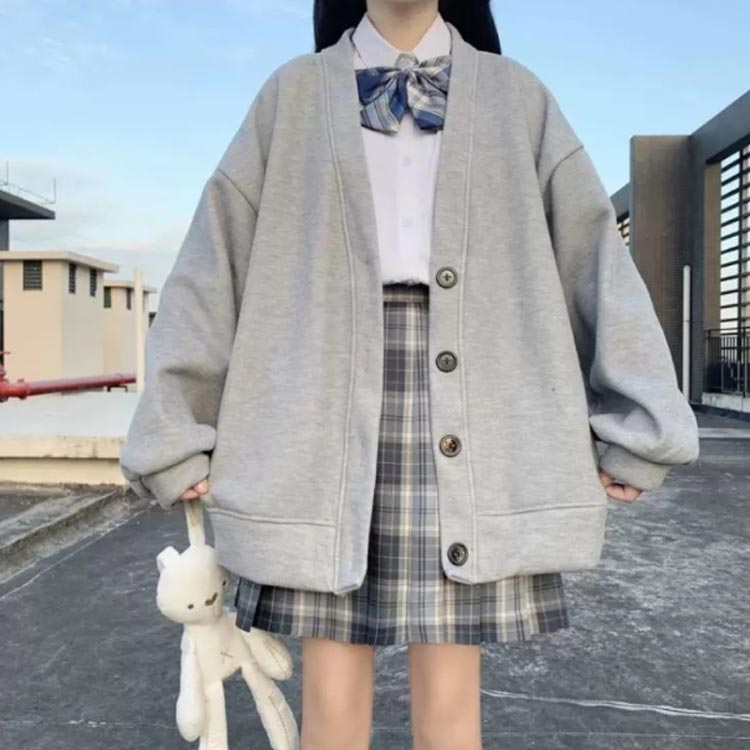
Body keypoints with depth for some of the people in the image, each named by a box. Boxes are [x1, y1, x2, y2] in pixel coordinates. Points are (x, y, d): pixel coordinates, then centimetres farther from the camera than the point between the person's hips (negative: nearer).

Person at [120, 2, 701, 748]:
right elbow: (214, 263, 7)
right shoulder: (293, 95, 12)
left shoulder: (516, 96, 14)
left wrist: (635, 429, 2)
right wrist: (175, 435, 3)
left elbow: (594, 256, 9)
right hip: (329, 412, 0)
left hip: (463, 410, 1)